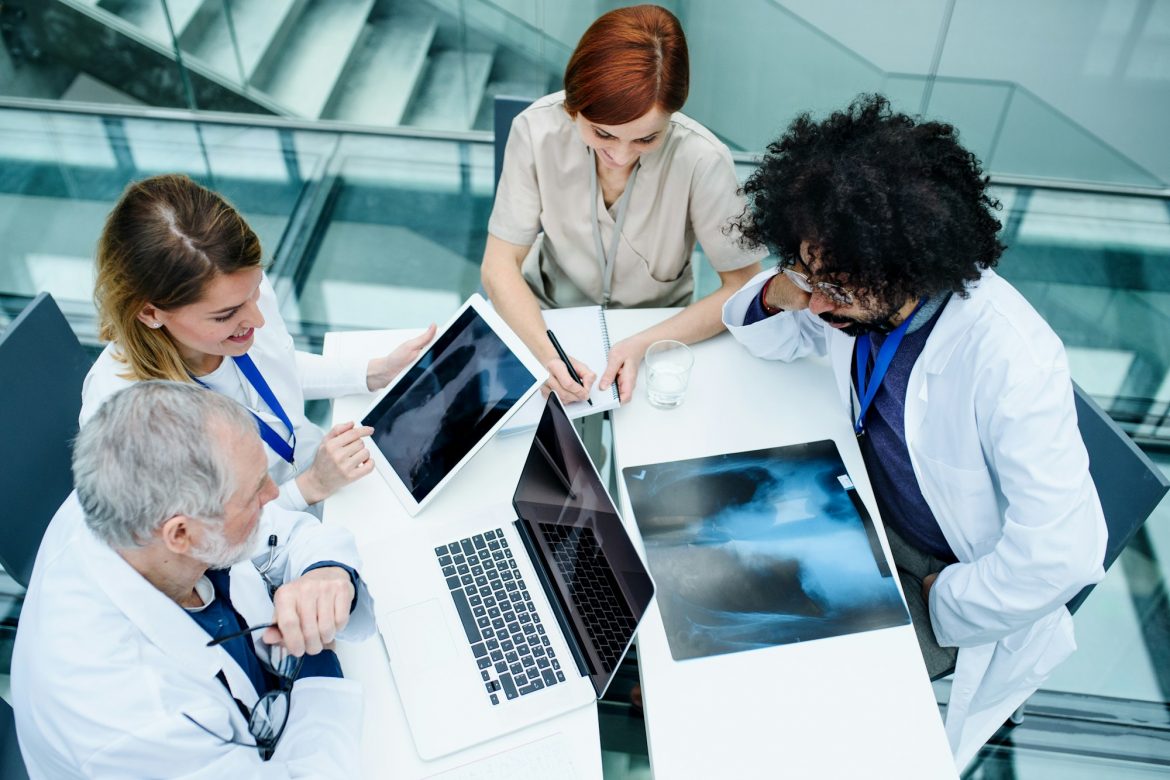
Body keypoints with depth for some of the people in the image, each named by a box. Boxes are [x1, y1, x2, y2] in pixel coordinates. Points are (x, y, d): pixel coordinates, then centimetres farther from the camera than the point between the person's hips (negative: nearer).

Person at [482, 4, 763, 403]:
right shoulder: (538, 130, -21)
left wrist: (643, 344, -31)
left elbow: (744, 290, -17)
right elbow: (500, 264, -16)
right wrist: (546, 351, -34)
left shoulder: (701, 160, -25)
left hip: (658, 331, 0)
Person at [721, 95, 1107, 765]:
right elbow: (775, 337, 0)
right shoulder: (857, 281, -19)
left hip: (954, 568, -6)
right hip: (865, 500, 6)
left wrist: (940, 603, -19)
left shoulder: (1014, 362, -37)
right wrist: (778, 291, -23)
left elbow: (1060, 554, -33)